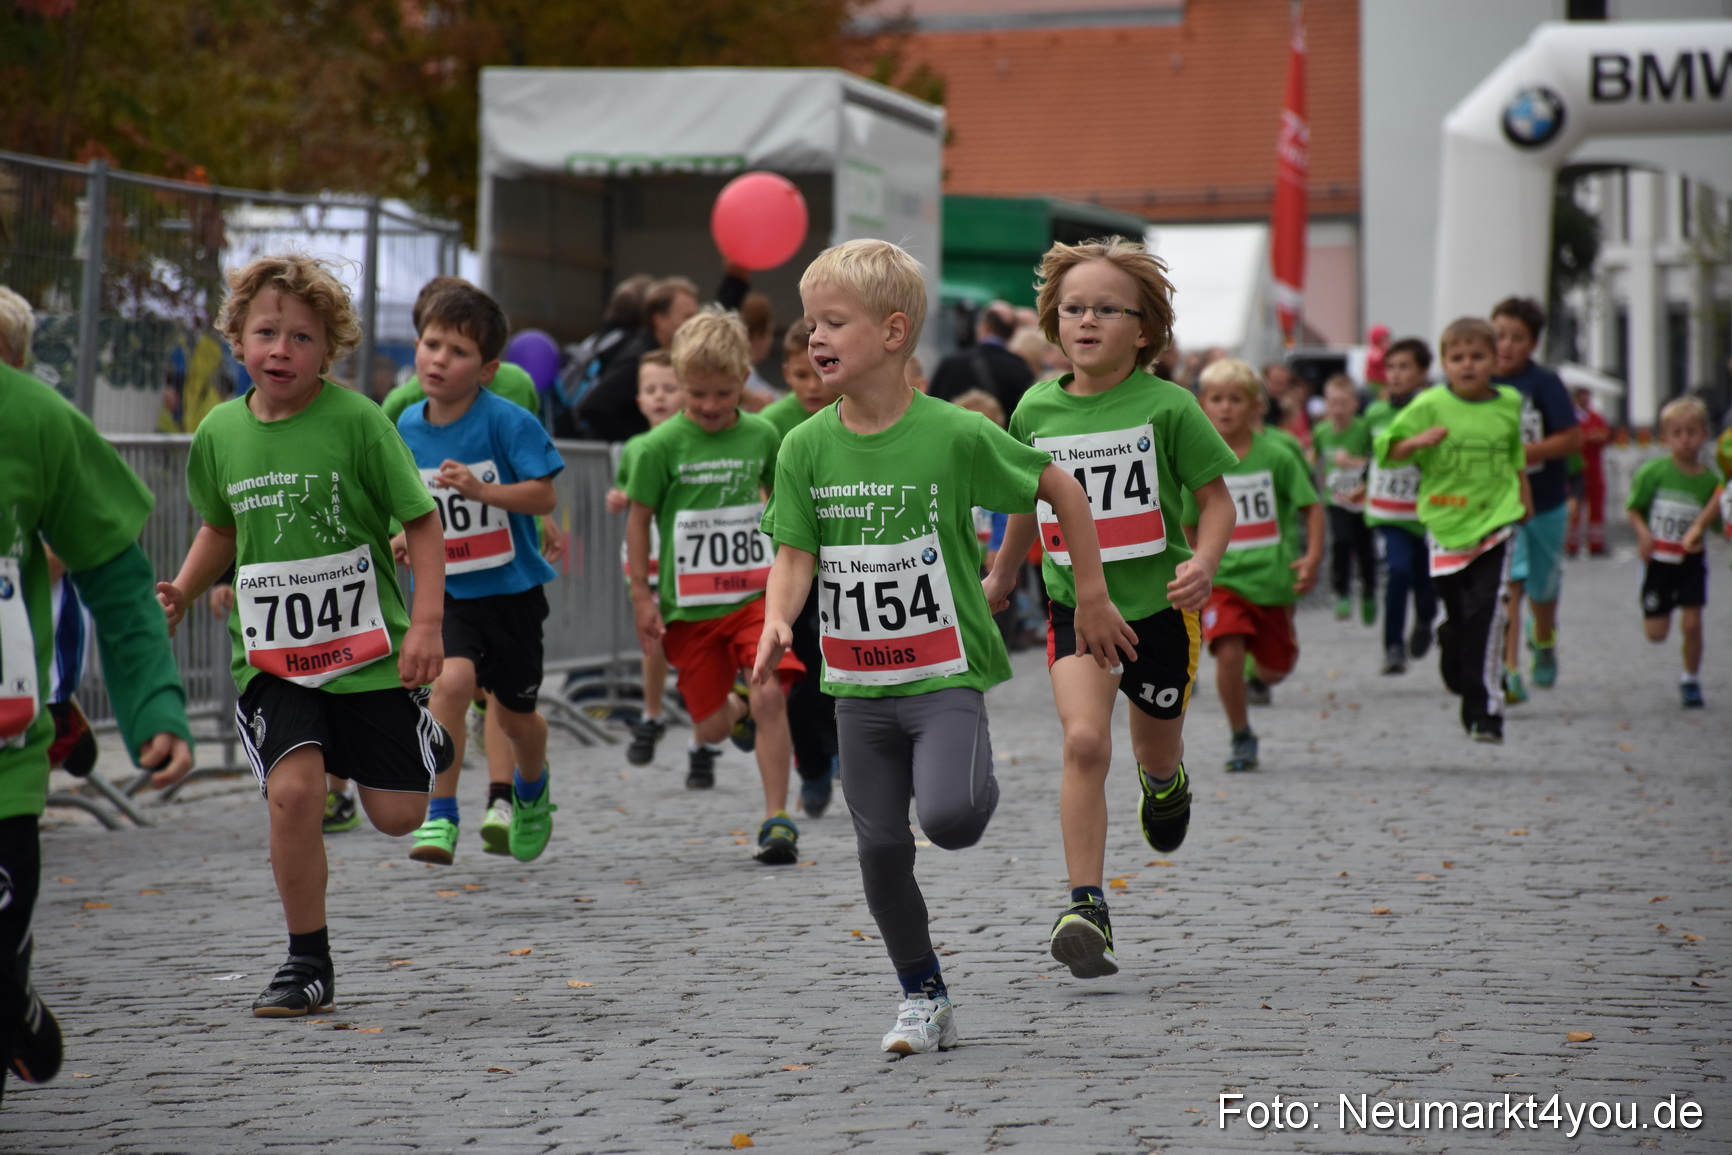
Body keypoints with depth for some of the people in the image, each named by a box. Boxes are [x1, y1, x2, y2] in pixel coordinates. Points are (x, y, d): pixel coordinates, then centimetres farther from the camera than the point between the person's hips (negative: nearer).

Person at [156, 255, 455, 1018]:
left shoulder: (356, 421, -10)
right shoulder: (220, 432, 2)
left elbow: (421, 520, -6)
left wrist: (427, 623, -14)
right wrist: (182, 591, 6)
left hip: (367, 647, -2)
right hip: (272, 656, 2)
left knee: (396, 813, 2)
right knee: (293, 789, -19)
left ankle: (425, 743, 40)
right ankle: (307, 963, -3)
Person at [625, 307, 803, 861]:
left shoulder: (762, 435, -1)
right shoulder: (662, 445, -9)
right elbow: (638, 518, -1)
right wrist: (642, 594, -3)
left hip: (754, 594, 1)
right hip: (689, 606, -1)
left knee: (769, 695, -19)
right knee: (714, 723, 4)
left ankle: (777, 819, -10)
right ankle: (725, 721, 43)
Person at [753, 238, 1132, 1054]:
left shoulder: (955, 435, -12)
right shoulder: (807, 447, -1)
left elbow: (1063, 492, -2)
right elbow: (795, 553, -2)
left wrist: (1092, 600, 2)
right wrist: (778, 621, -23)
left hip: (944, 673, -4)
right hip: (859, 682, 4)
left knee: (948, 819, -25)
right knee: (880, 848, 5)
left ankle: (976, 787, 11)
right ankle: (924, 1000, 20)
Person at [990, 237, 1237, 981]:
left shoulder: (1167, 408, -10)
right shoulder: (1036, 409, -1)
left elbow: (1217, 499, -5)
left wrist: (1203, 562, -24)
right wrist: (1003, 573, 28)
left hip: (1158, 605, -1)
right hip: (1074, 603, 1)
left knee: (1156, 750, 16)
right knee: (1084, 740, -18)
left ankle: (1164, 782, 56)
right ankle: (1087, 907, -16)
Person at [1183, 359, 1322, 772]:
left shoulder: (1275, 457, -5)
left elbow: (1311, 506, 1)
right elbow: (1188, 525, 11)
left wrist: (1313, 557, -10)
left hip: (1273, 578, 1)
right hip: (1222, 579, -1)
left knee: (1279, 664, 10)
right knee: (1228, 653, -21)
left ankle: (1258, 679, 48)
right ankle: (1242, 738, -3)